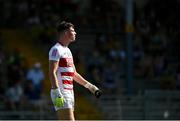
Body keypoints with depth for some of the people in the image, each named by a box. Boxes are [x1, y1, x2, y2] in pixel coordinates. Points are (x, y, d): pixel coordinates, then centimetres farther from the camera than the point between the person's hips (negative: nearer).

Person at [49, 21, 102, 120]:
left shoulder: (67, 50, 20)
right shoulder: (56, 50, -10)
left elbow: (74, 74, 26)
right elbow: (52, 73, -18)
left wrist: (90, 86, 24)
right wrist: (57, 94, -26)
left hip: (69, 93, 10)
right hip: (61, 94, -10)